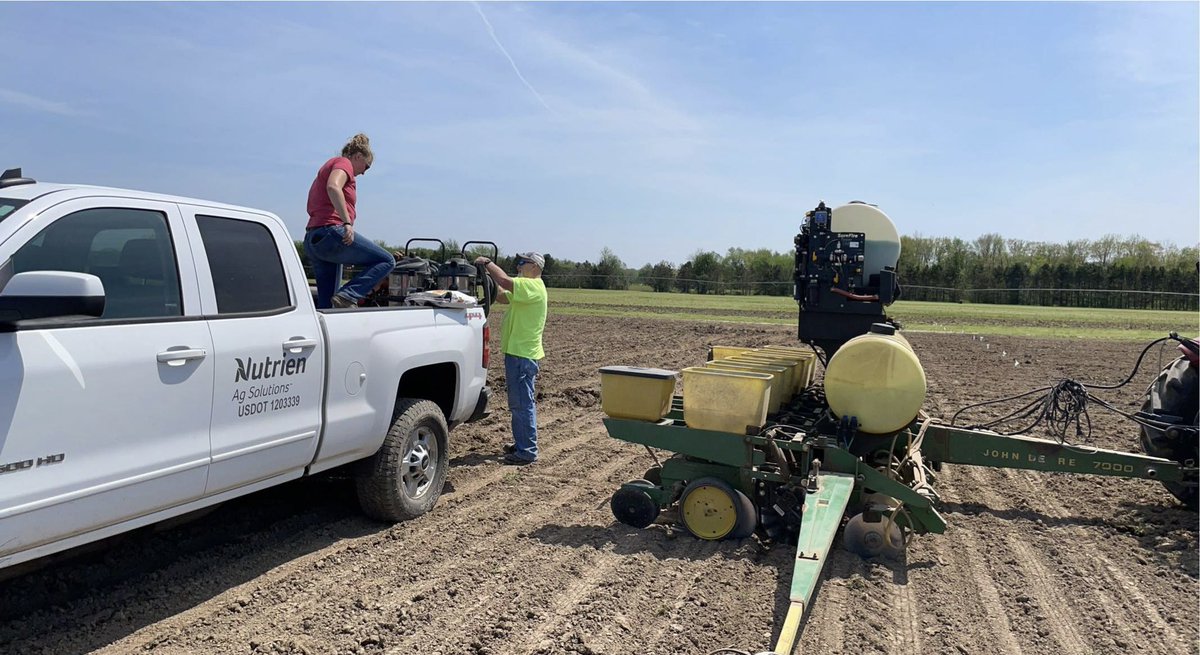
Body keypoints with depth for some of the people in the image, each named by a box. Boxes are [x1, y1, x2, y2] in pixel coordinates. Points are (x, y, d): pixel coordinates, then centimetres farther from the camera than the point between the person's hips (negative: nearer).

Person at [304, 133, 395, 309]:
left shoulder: (328, 166, 30)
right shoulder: (343, 162, 1)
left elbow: (311, 208, 33)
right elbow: (333, 187, -22)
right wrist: (347, 222, -26)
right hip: (331, 232, -10)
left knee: (325, 305, 9)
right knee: (386, 261, -10)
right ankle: (347, 297, -24)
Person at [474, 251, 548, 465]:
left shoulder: (534, 287, -14)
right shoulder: (526, 288, 19)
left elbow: (505, 281, -27)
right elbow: (501, 296, 17)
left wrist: (488, 263, -12)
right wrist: (488, 274, 6)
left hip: (523, 354, -11)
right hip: (518, 352, 11)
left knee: (522, 403, -7)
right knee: (519, 403, 17)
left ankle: (527, 451, -3)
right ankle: (522, 444, 28)